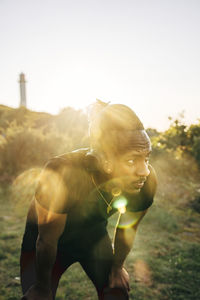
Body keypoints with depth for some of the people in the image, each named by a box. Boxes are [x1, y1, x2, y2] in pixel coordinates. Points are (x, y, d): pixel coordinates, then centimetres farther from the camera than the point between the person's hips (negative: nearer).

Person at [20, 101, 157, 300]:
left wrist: (117, 267, 7)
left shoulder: (146, 181, -27)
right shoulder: (60, 176, -40)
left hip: (93, 232, 3)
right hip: (48, 234, -3)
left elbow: (126, 230, -8)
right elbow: (47, 240, -24)